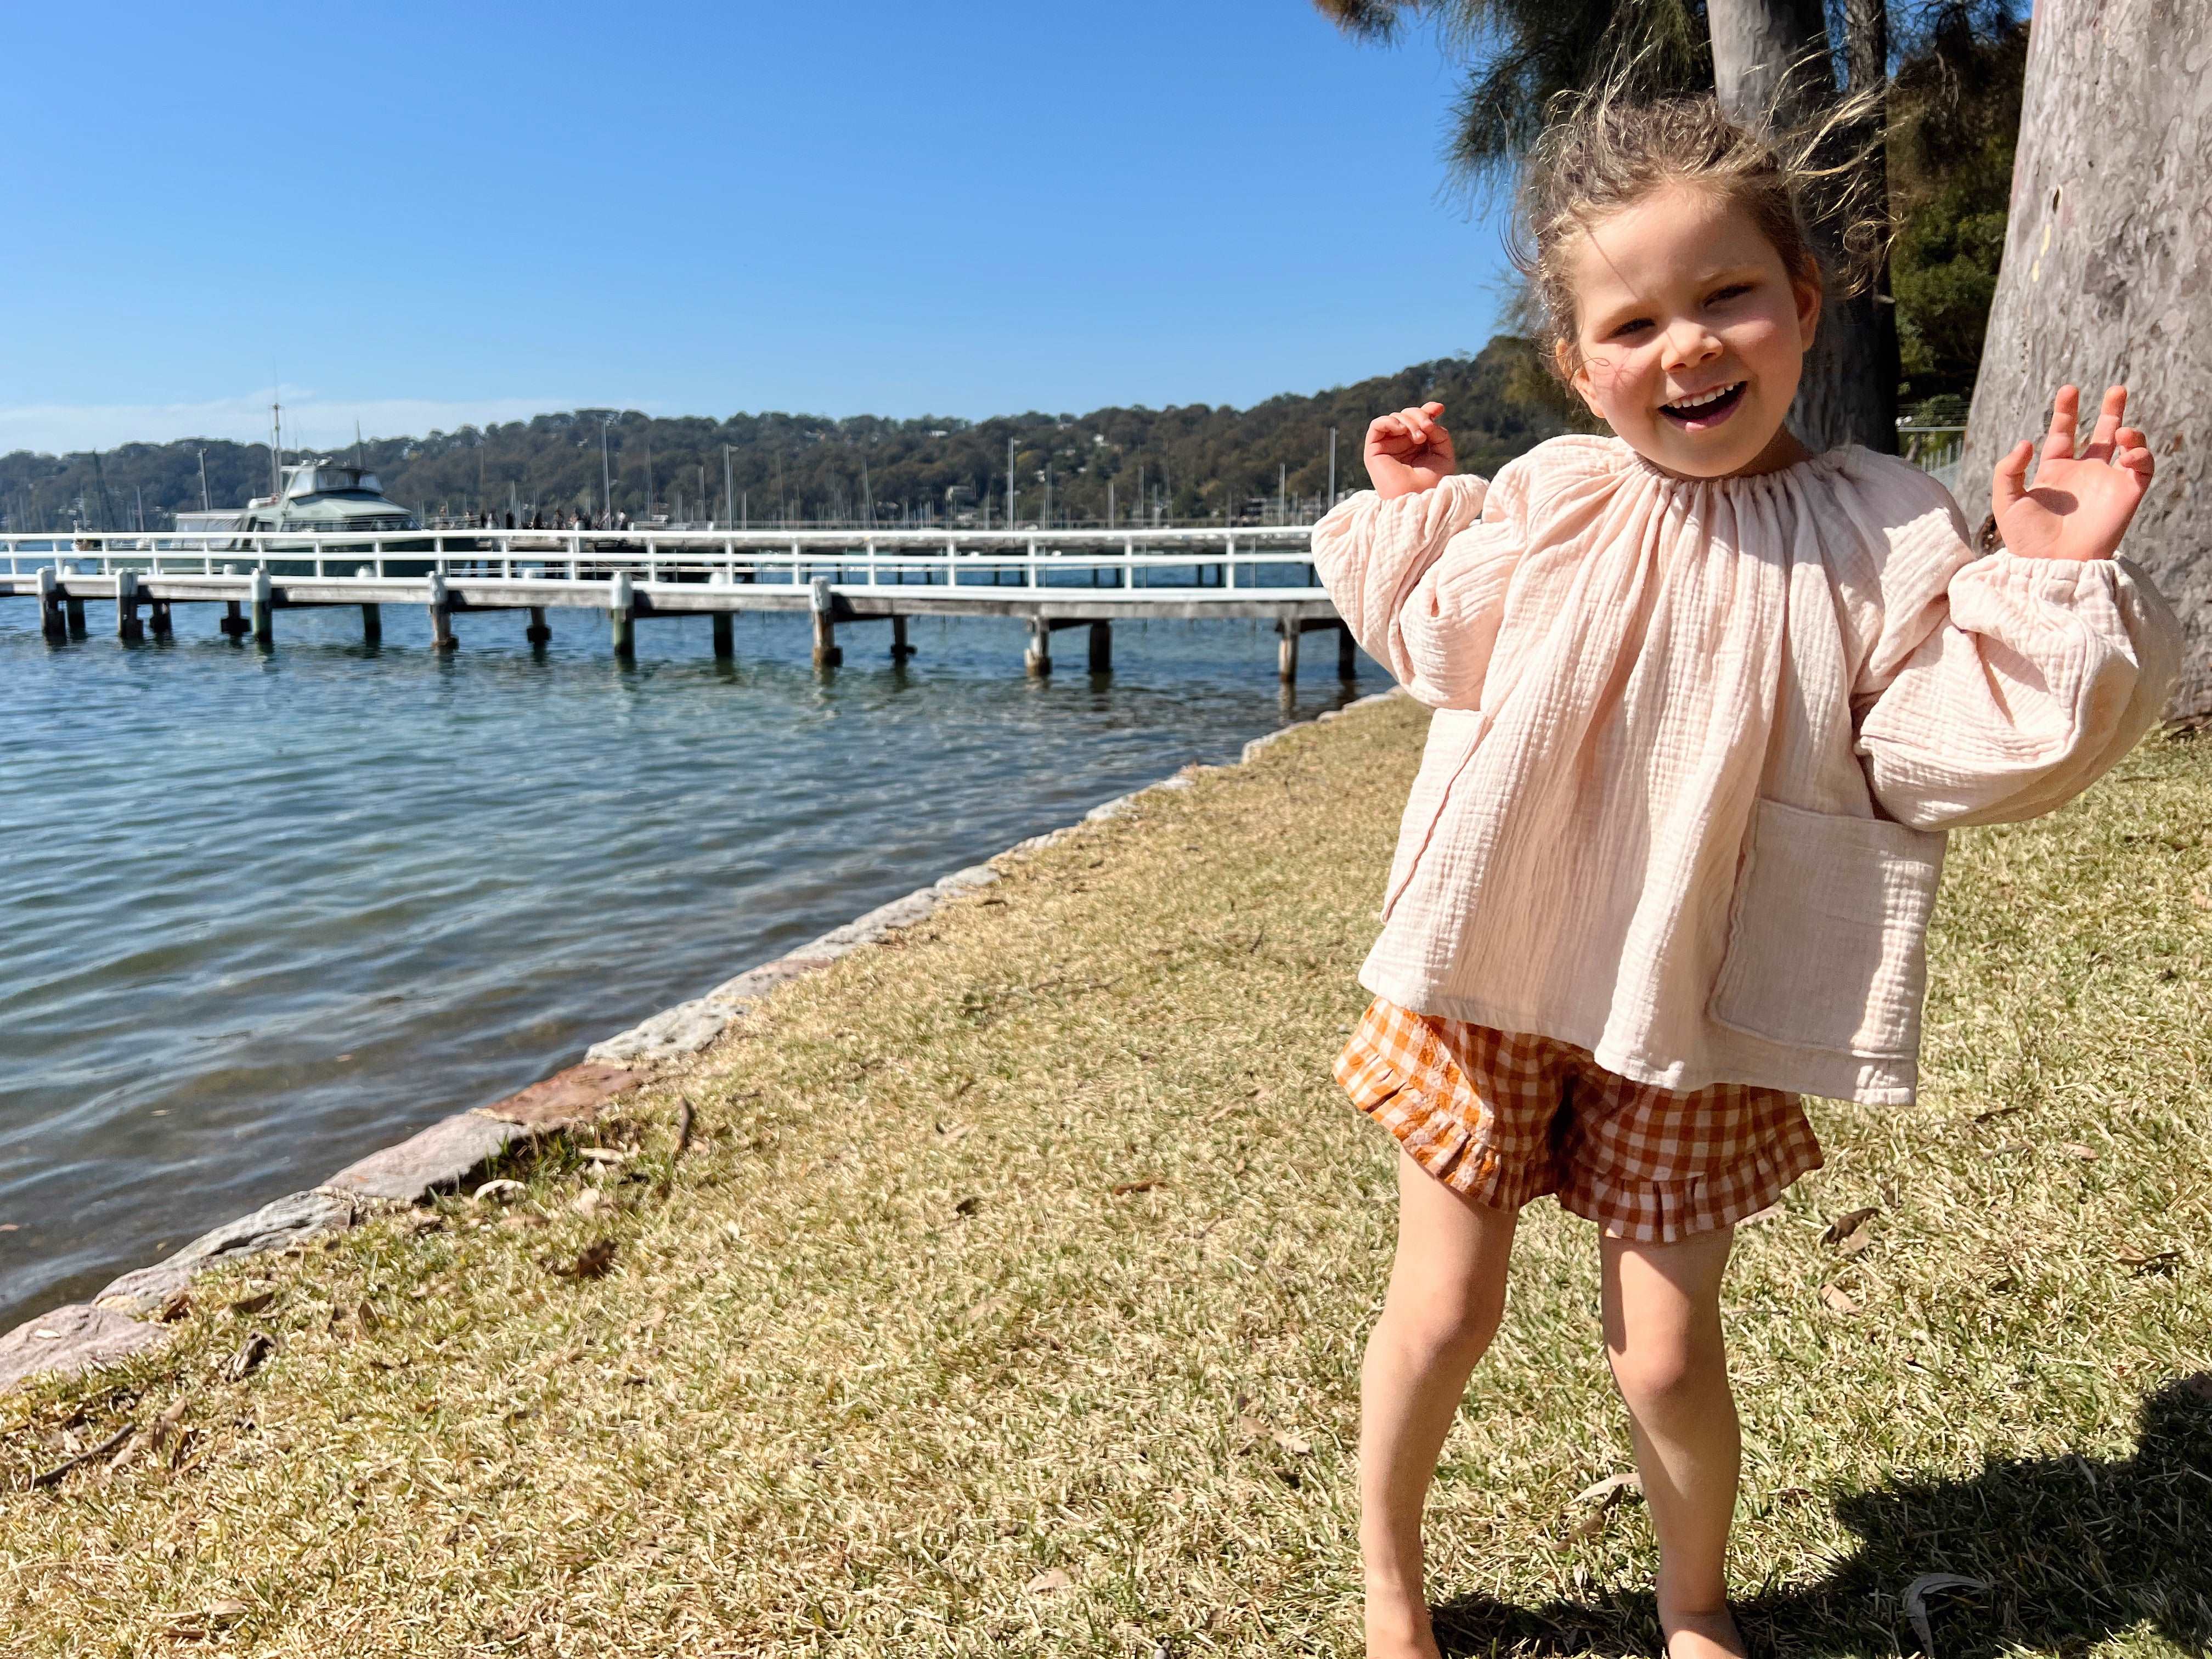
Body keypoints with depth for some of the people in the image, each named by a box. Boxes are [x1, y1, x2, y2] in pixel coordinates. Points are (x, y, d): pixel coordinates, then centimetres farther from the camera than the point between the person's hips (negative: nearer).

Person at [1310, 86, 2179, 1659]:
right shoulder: (1542, 504, 0)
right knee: (1443, 1309, 10)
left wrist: (2053, 582, -20)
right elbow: (1434, 646, 16)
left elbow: (1964, 748, -11)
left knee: (1666, 1351, 8)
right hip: (1494, 984, 2)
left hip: (1694, 1018, -1)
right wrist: (1409, 514, 6)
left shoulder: (1880, 535, -7)